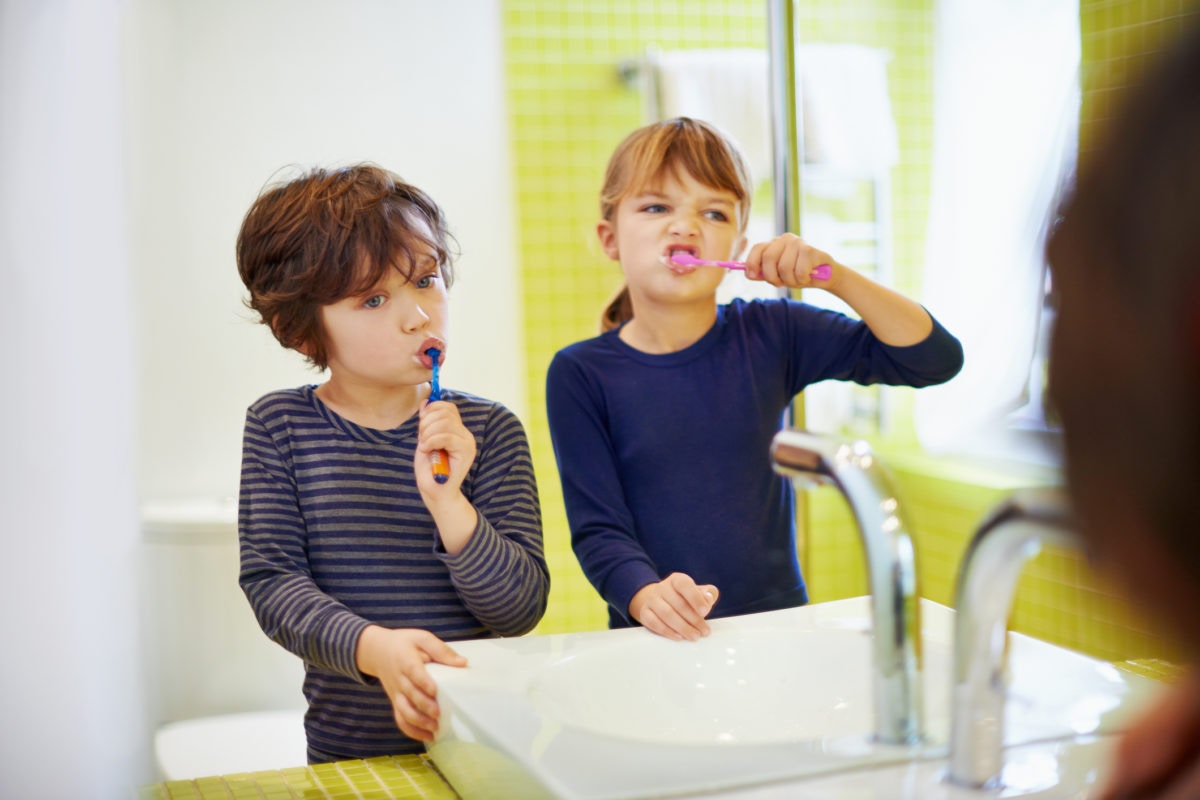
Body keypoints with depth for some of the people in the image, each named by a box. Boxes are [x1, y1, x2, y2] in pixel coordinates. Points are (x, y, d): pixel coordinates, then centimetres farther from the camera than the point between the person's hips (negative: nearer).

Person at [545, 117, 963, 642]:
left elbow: (935, 359, 3)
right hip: (663, 640, 0)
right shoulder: (580, 373, -1)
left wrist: (835, 277, -9)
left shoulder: (770, 334, 4)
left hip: (778, 626, 1)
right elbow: (597, 529, -4)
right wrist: (647, 597, -24)